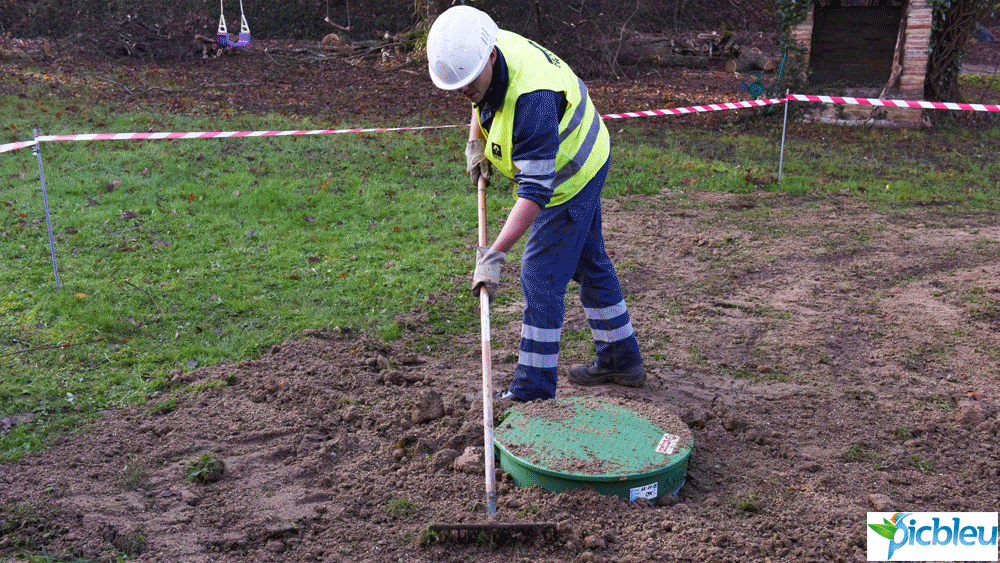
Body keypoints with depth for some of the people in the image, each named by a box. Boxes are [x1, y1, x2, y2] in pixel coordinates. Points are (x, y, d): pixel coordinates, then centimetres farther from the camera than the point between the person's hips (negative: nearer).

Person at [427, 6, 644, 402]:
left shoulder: (531, 99, -40)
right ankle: (622, 361, 36)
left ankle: (533, 392, 4)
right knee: (589, 262, 19)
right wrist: (475, 142, 0)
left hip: (570, 177, -10)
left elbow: (535, 191, -40)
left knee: (541, 277, -7)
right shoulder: (484, 49, -12)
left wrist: (494, 254, -43)